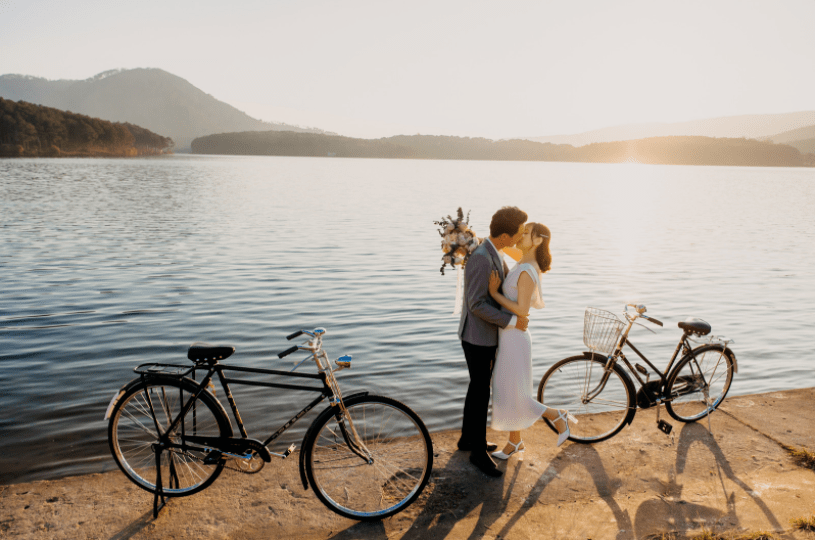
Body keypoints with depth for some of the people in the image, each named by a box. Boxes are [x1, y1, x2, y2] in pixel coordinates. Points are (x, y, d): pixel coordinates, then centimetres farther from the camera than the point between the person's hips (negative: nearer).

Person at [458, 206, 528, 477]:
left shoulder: (494, 254, 6)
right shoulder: (480, 259, -26)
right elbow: (477, 304, -29)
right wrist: (512, 321, -25)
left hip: (487, 335, 10)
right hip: (477, 337, -10)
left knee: (478, 388, 20)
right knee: (481, 394, 1)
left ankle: (468, 438, 35)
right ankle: (478, 451, 16)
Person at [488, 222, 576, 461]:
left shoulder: (527, 271, -22)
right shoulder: (524, 267, 7)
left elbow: (523, 311, -25)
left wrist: (494, 293, -21)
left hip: (514, 340, -9)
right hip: (508, 336, 9)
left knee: (515, 397, 2)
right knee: (506, 392, 16)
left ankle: (558, 416, 21)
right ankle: (515, 443, 30)